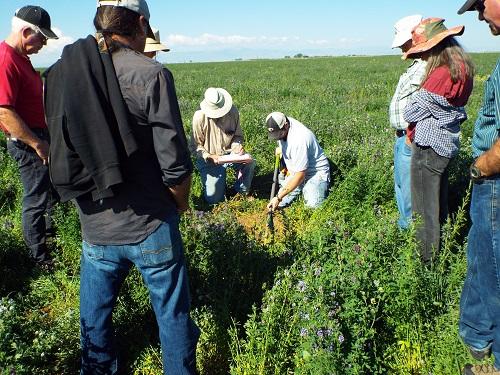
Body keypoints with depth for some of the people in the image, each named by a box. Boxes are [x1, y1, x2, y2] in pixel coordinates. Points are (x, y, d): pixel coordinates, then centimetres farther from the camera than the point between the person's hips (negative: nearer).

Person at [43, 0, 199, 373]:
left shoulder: (61, 75, 0)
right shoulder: (151, 74, -15)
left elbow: (64, 156, 6)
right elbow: (176, 165, -16)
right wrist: (180, 204, 3)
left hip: (95, 230, 5)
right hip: (151, 228, -4)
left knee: (94, 315, 23)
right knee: (173, 315, 15)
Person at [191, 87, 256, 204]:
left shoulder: (233, 111, -10)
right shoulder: (200, 116, -18)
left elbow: (238, 135, 4)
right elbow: (196, 145, -12)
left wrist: (237, 146, -18)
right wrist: (209, 157, -28)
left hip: (230, 154, 2)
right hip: (210, 160, -2)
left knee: (249, 162, -29)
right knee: (213, 199, -5)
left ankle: (243, 192, -1)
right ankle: (219, 182, 32)